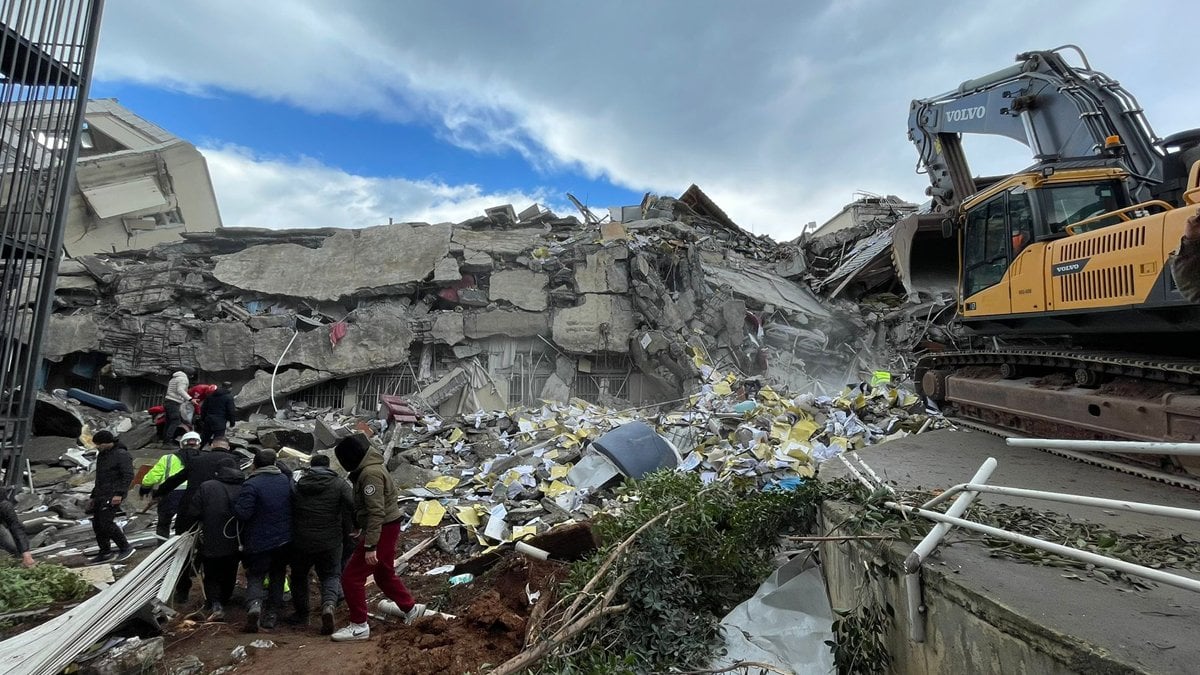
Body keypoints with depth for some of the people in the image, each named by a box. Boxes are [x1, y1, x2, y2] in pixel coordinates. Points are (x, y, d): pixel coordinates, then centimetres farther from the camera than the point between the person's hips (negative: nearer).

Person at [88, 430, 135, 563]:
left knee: (106, 523, -14)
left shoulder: (121, 454, -12)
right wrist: (94, 496, 24)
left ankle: (125, 548, -4)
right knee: (97, 524, 8)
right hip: (101, 494, 9)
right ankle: (105, 553, 17)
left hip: (113, 495, -9)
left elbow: (128, 476, -18)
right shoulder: (101, 455, 17)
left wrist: (119, 493, -25)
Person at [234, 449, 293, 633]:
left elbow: (242, 513, -21)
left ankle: (254, 604, -17)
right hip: (284, 540, 5)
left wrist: (235, 504, -2)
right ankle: (271, 614, 19)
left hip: (259, 542, -4)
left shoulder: (251, 485, -17)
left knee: (255, 576, 9)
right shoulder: (286, 480, 3)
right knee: (277, 576, 17)